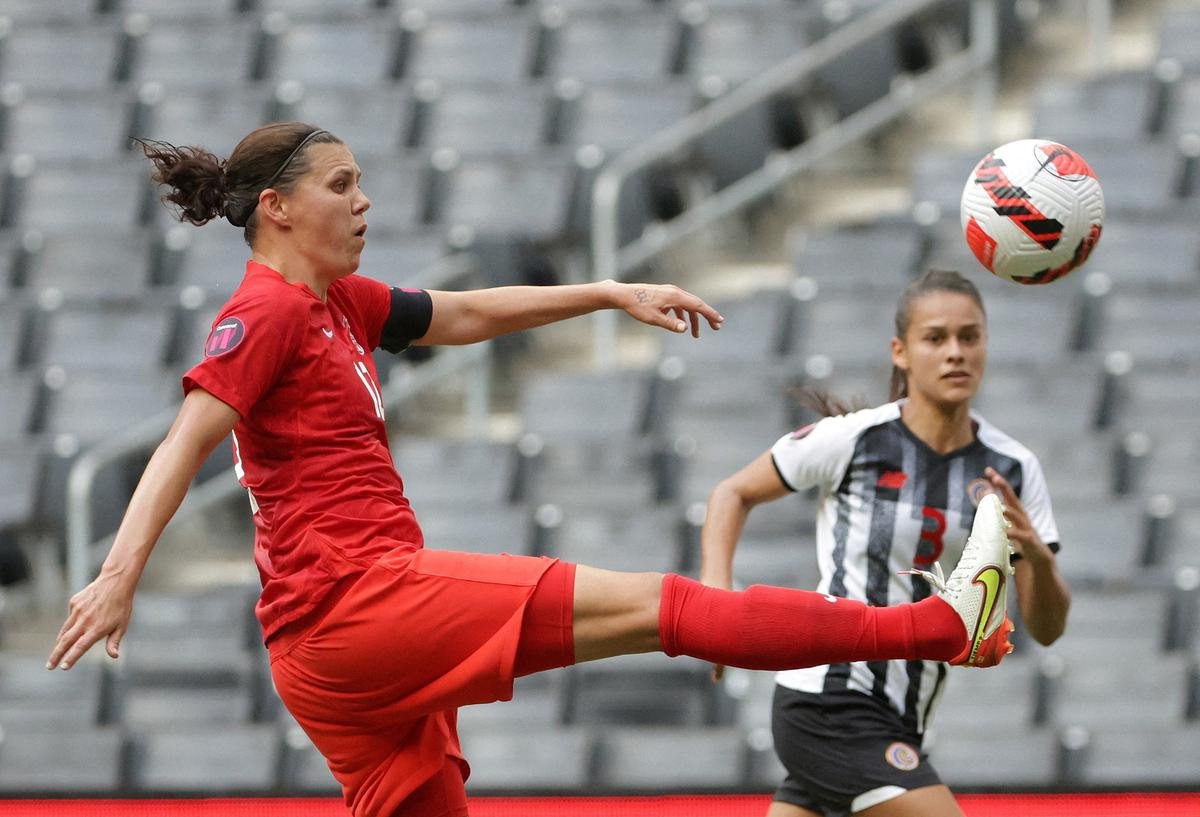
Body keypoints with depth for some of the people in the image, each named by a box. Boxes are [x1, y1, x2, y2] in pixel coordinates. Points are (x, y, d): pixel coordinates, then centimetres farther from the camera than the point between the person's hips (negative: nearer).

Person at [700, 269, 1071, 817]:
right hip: (829, 703, -6)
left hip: (900, 721, 6)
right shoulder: (851, 440, -9)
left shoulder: (1011, 470, 3)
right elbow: (734, 493, 6)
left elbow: (1046, 628, 1)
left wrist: (1038, 556, -20)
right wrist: (717, 589, -10)